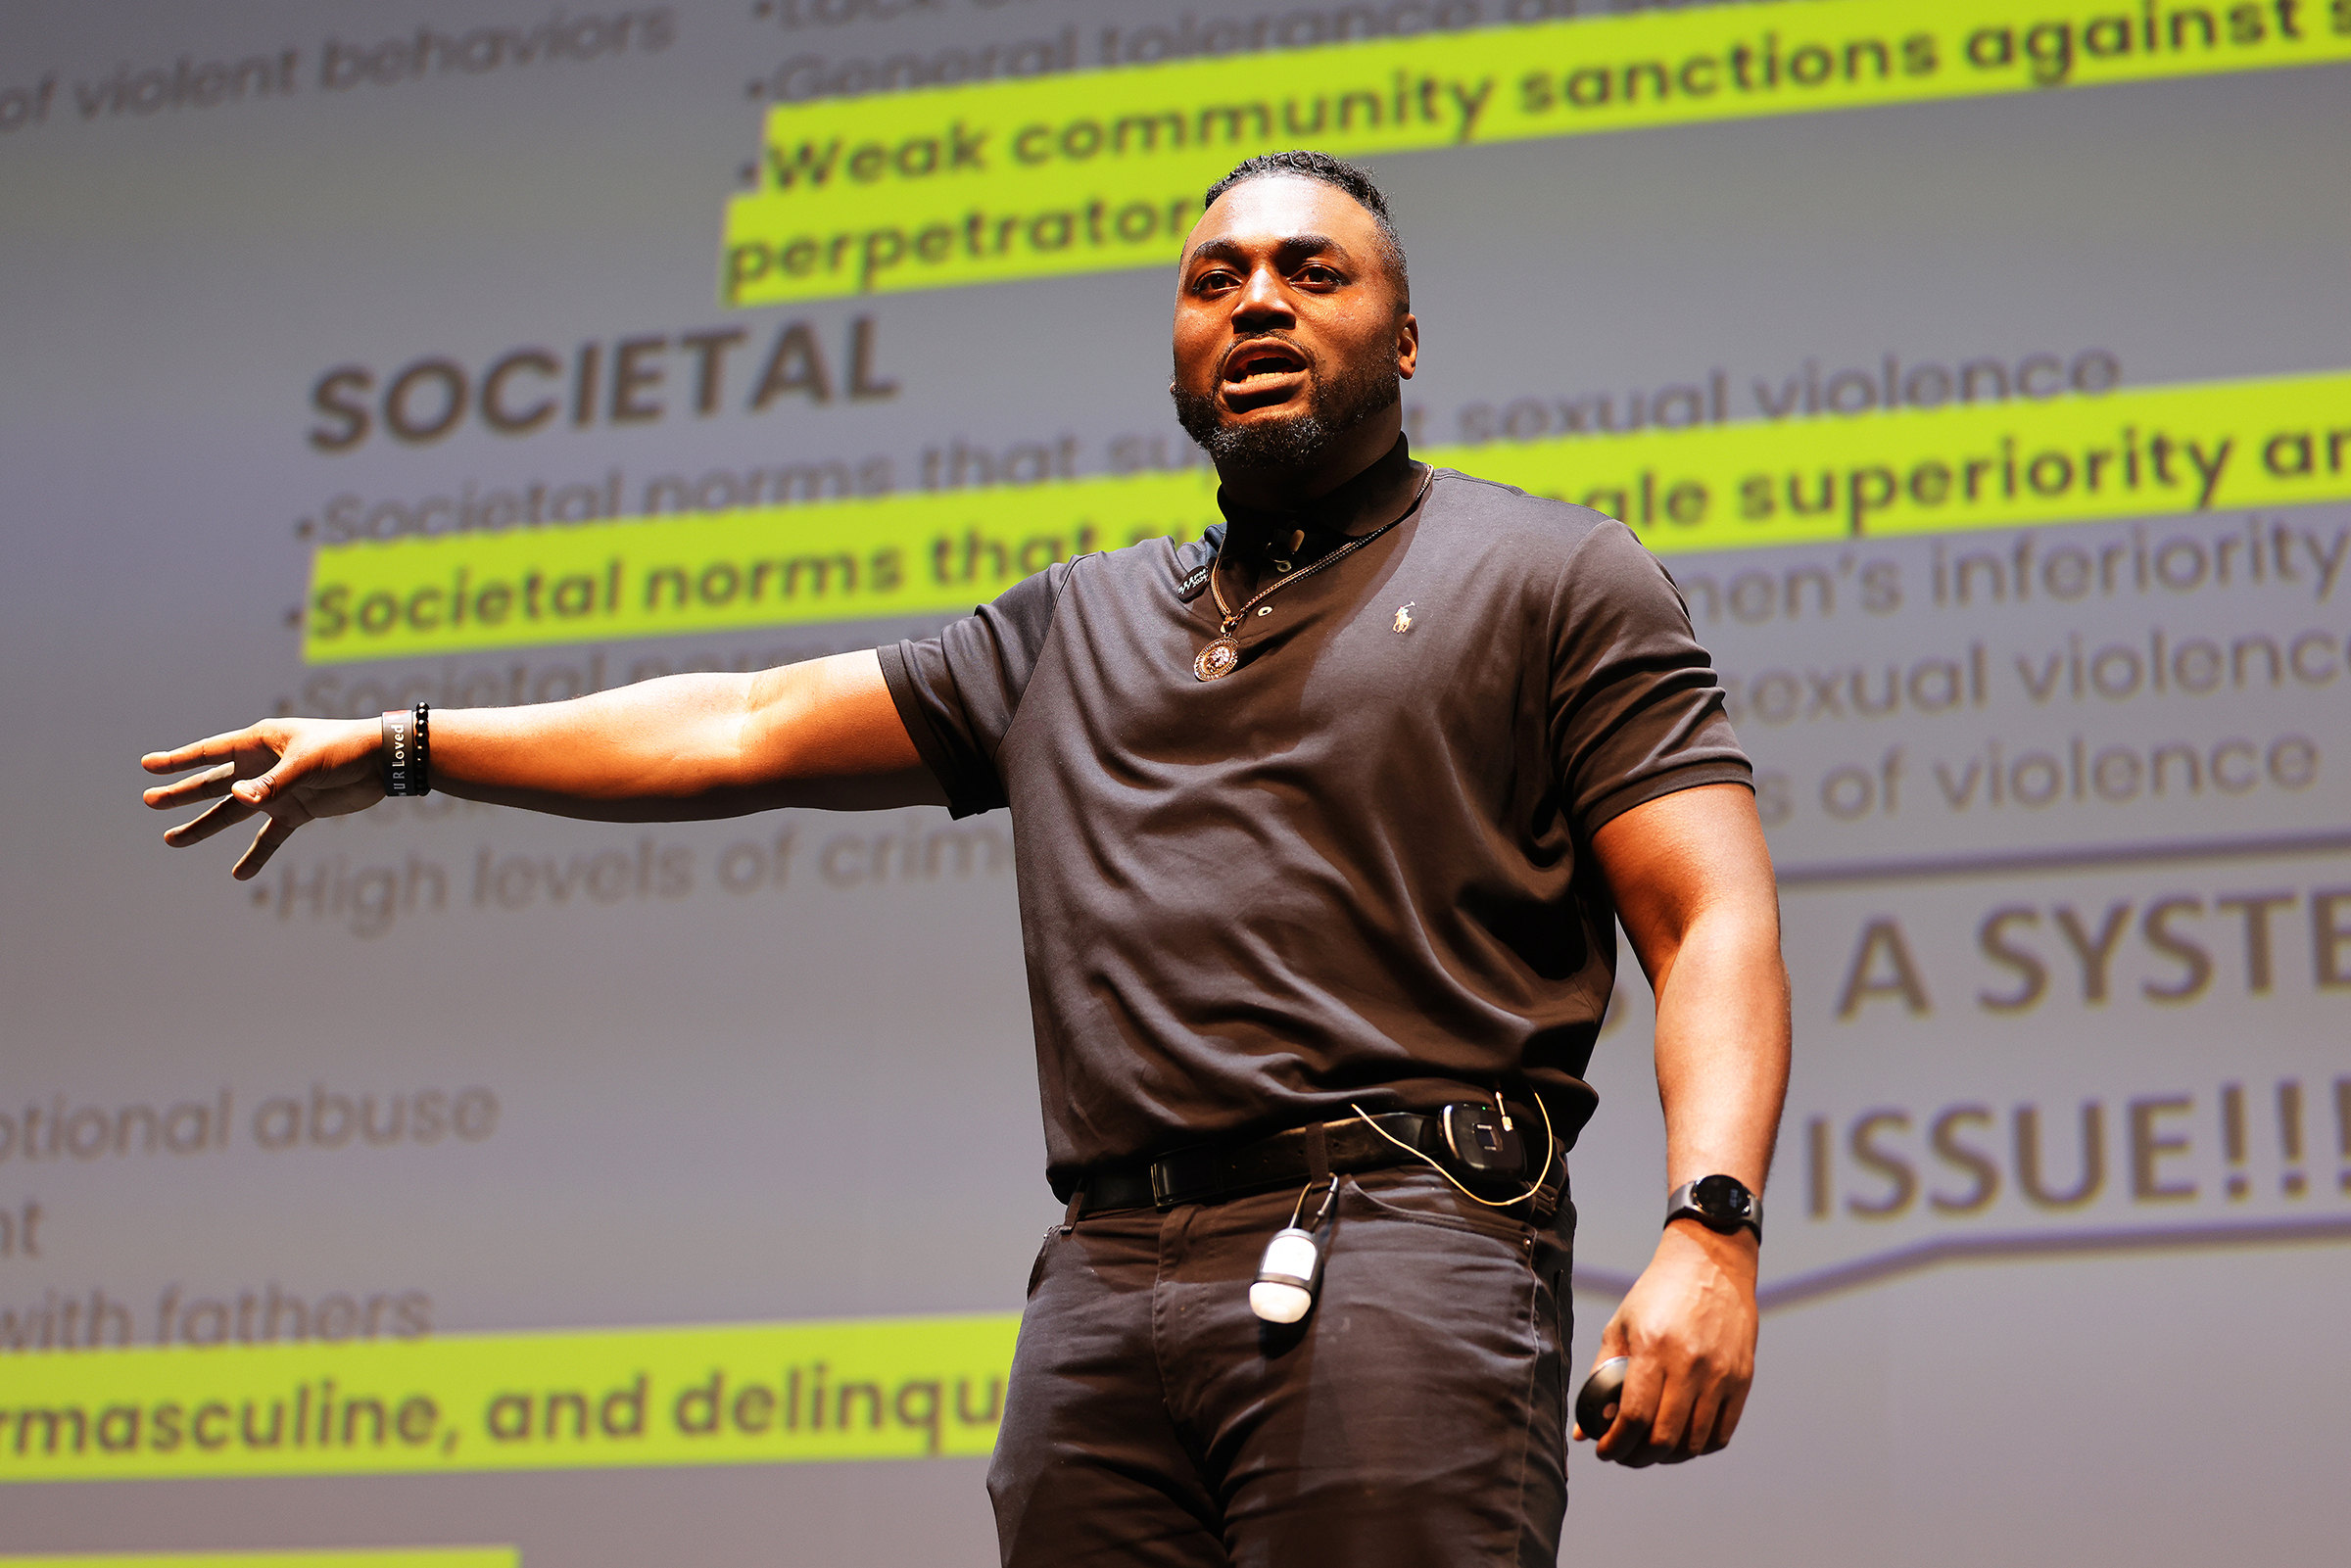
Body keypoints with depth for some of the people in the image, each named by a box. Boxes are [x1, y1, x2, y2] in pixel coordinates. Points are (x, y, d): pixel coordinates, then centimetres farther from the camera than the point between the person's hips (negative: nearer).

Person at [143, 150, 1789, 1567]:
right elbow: (753, 727, 26)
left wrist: (1711, 1227, -15)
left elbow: (1716, 922, 1)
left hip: (1392, 1258, -4)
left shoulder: (1555, 576, 10)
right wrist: (398, 747, 24)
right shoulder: (1078, 628, 25)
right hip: (1103, 1290, 5)